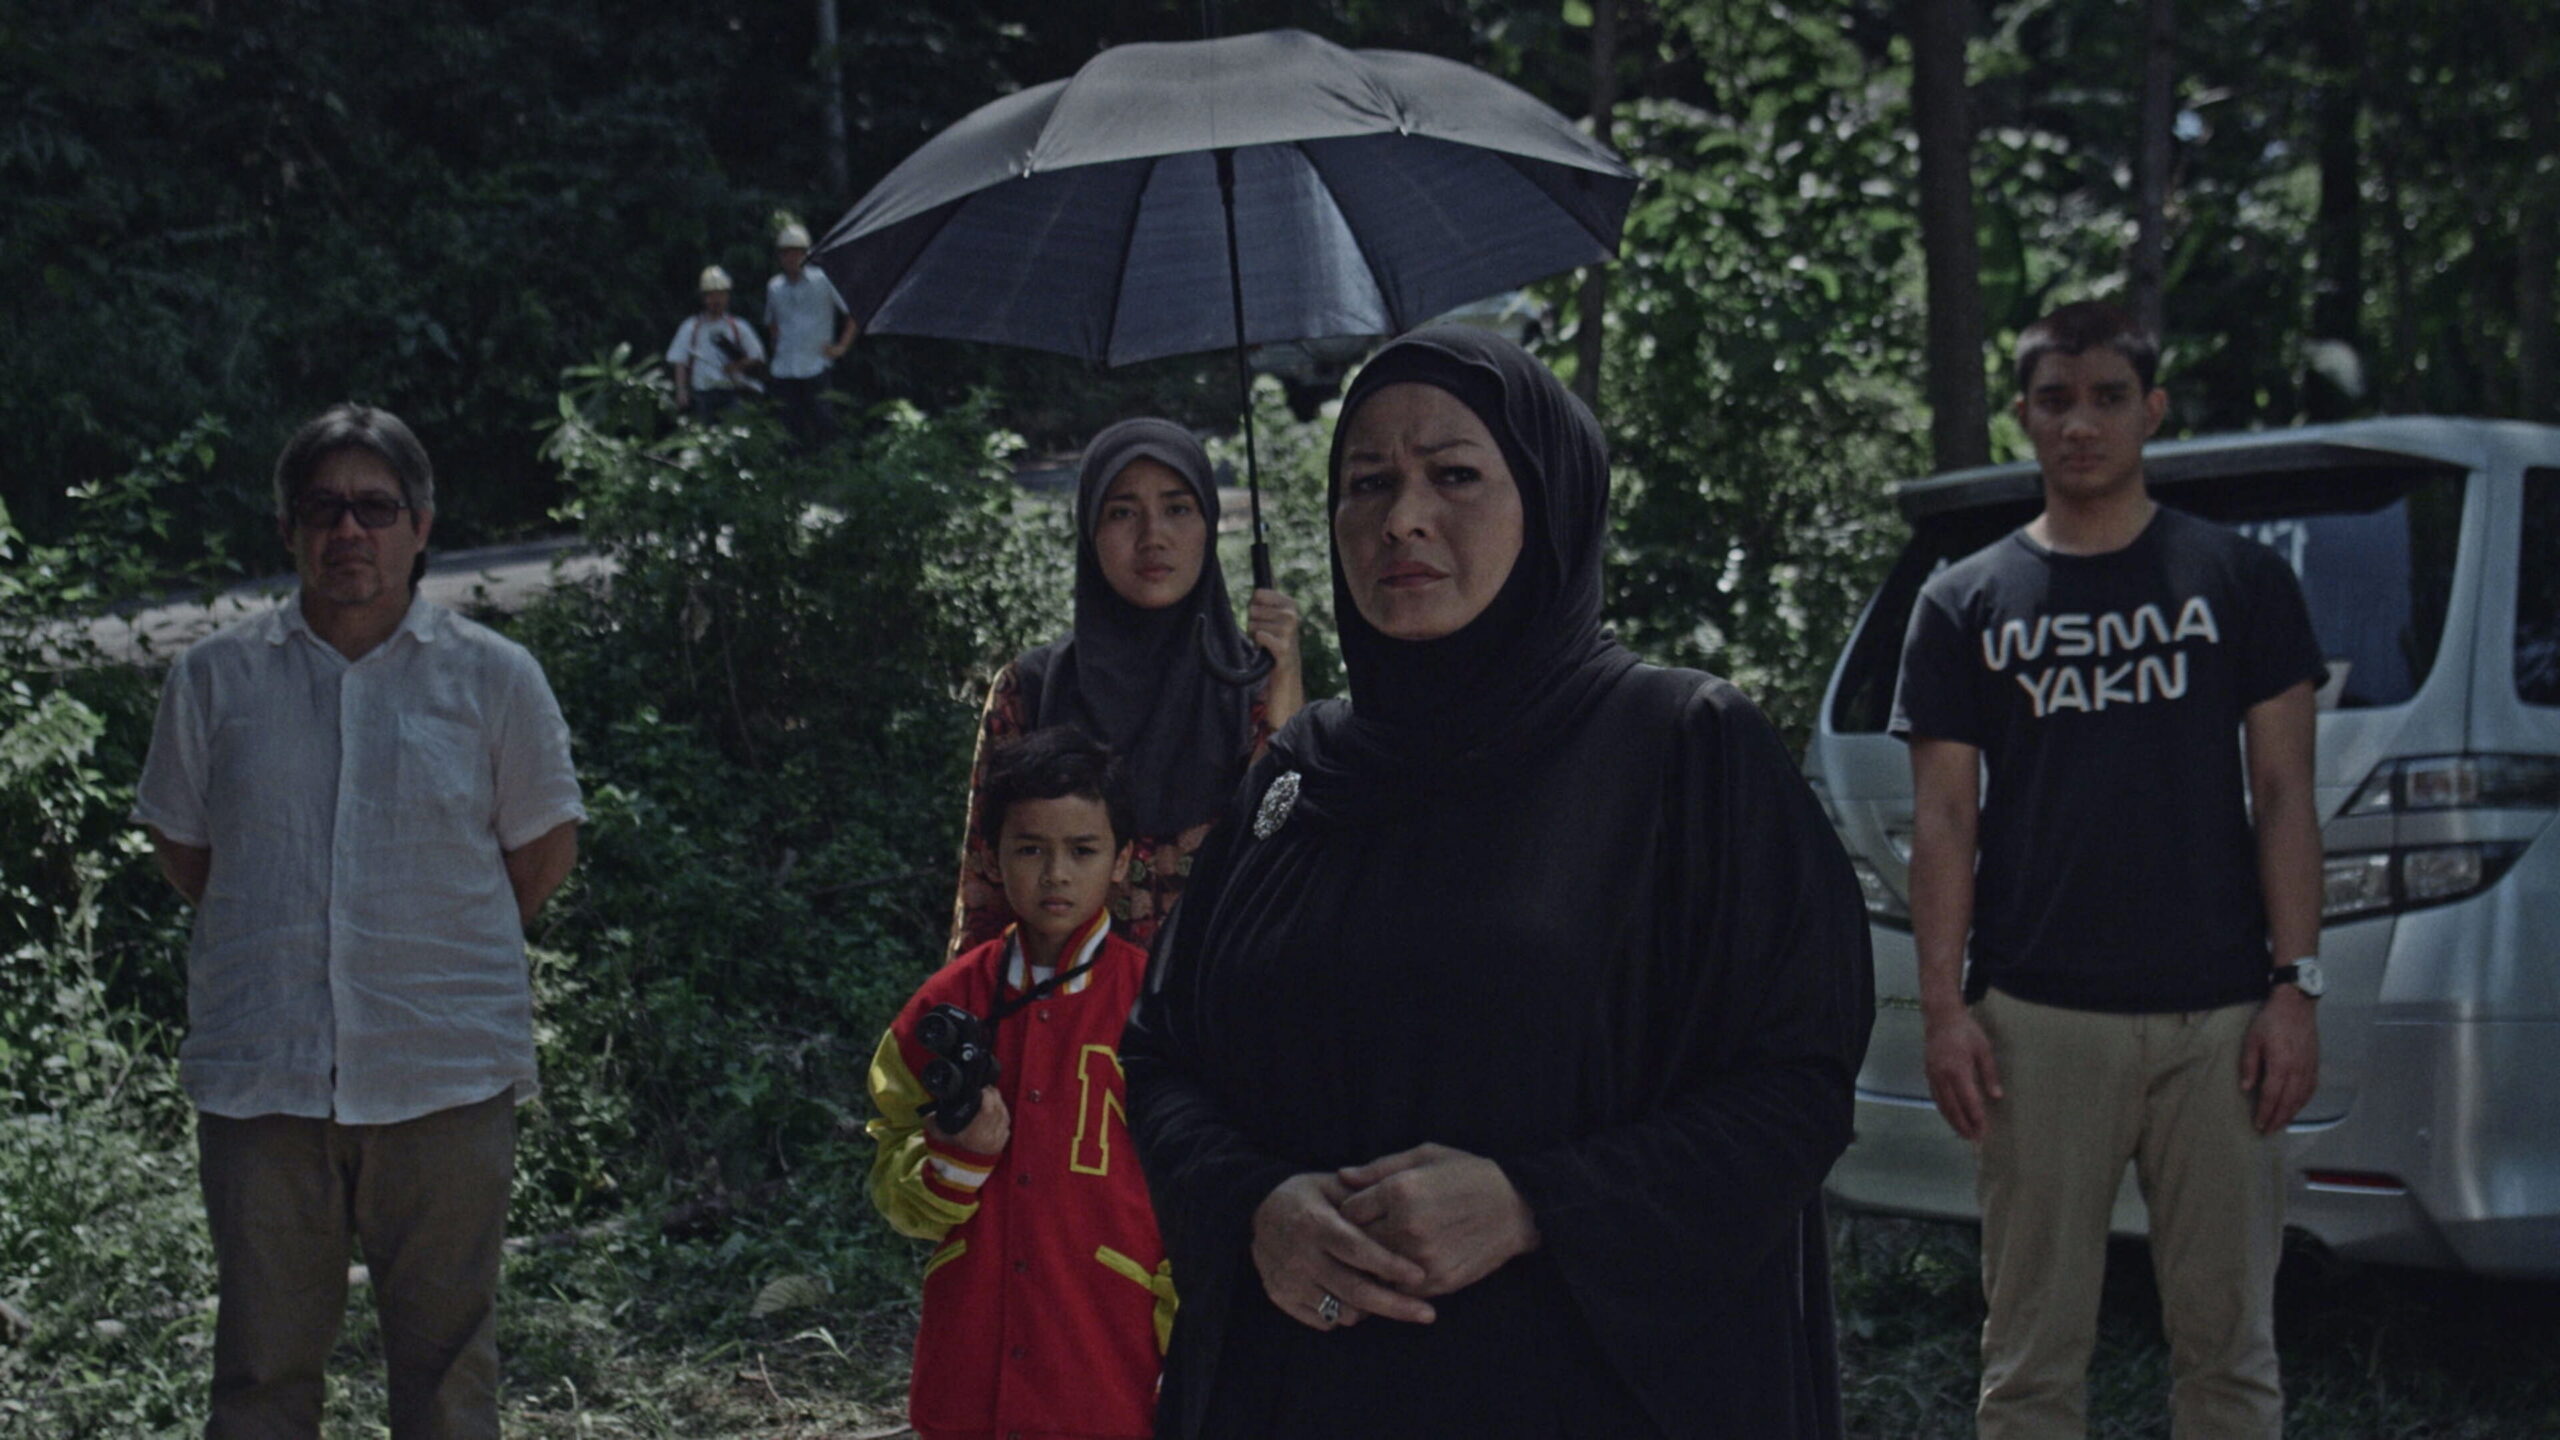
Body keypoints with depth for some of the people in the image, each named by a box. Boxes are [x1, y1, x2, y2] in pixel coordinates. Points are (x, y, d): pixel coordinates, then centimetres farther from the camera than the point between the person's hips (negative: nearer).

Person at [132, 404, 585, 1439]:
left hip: (445, 1078, -1)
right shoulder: (214, 678, 5)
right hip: (258, 1075, 1)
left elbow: (544, 849, 11)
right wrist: (283, 947, 12)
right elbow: (182, 850, 15)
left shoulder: (495, 678, 2)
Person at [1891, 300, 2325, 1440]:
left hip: (2217, 1019, 0)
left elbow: (2283, 797, 5)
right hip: (2038, 1022, 0)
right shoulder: (1966, 603, 9)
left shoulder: (2238, 579, 8)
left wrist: (2297, 985, -3)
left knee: (2228, 1345, 6)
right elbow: (1944, 819, 6)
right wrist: (1942, 1007, -3)